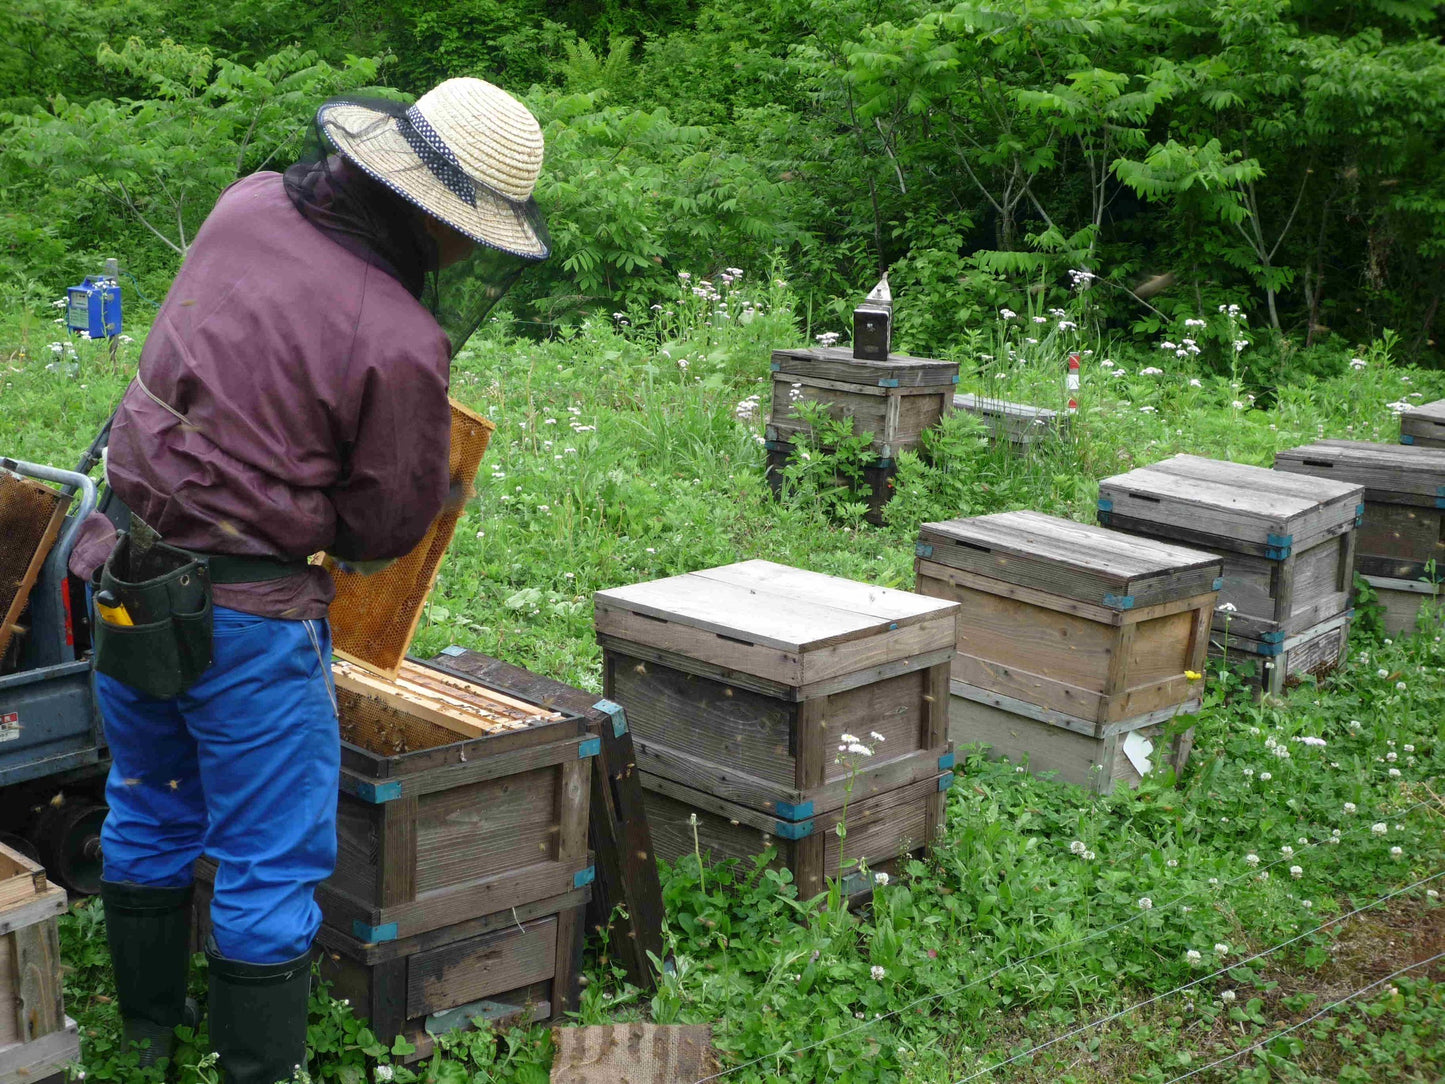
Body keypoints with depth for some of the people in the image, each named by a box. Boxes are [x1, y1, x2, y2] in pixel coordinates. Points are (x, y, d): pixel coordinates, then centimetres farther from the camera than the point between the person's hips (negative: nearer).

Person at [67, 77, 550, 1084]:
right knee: (272, 867, 6)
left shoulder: (249, 204, -2)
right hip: (246, 613, -8)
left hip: (129, 576, 8)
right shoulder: (401, 346, -22)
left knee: (150, 816, 25)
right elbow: (389, 525, -9)